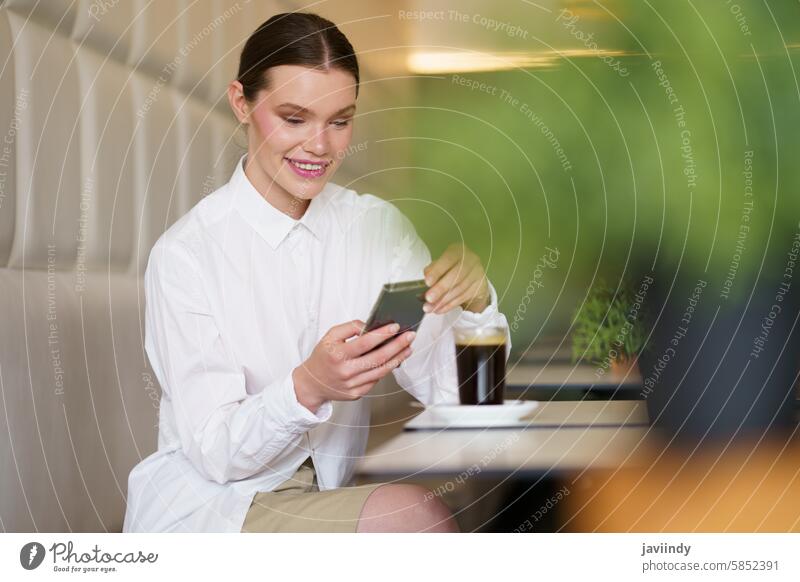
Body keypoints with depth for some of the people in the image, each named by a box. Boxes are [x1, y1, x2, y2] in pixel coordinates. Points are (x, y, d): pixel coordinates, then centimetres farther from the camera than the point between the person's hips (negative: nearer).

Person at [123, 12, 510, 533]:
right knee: (411, 514, -29)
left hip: (326, 501, 5)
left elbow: (447, 388, -4)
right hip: (202, 506, -5)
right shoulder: (186, 252, -12)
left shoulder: (377, 226, 3)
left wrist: (474, 303, -24)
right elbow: (213, 452, -13)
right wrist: (308, 388, -31)